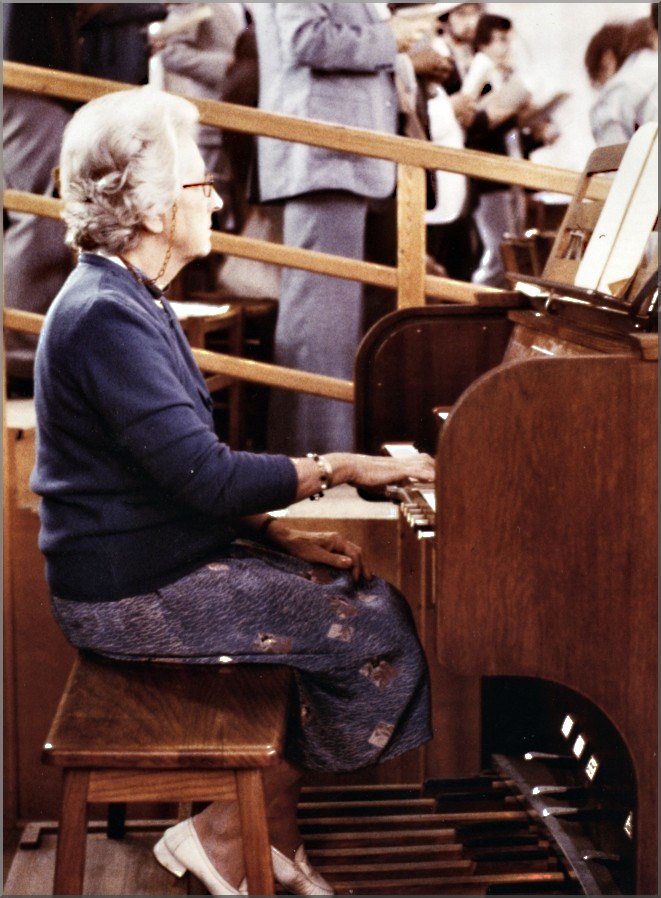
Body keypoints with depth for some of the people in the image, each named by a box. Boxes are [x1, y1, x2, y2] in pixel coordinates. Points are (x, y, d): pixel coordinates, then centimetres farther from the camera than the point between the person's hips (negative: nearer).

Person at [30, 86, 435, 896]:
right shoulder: (106, 315, -20)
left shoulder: (128, 300, 14)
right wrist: (335, 468, -14)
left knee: (356, 596, 8)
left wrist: (281, 535, 6)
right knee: (379, 634, -12)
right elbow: (204, 477, -25)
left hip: (158, 559, 10)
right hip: (130, 594, -10)